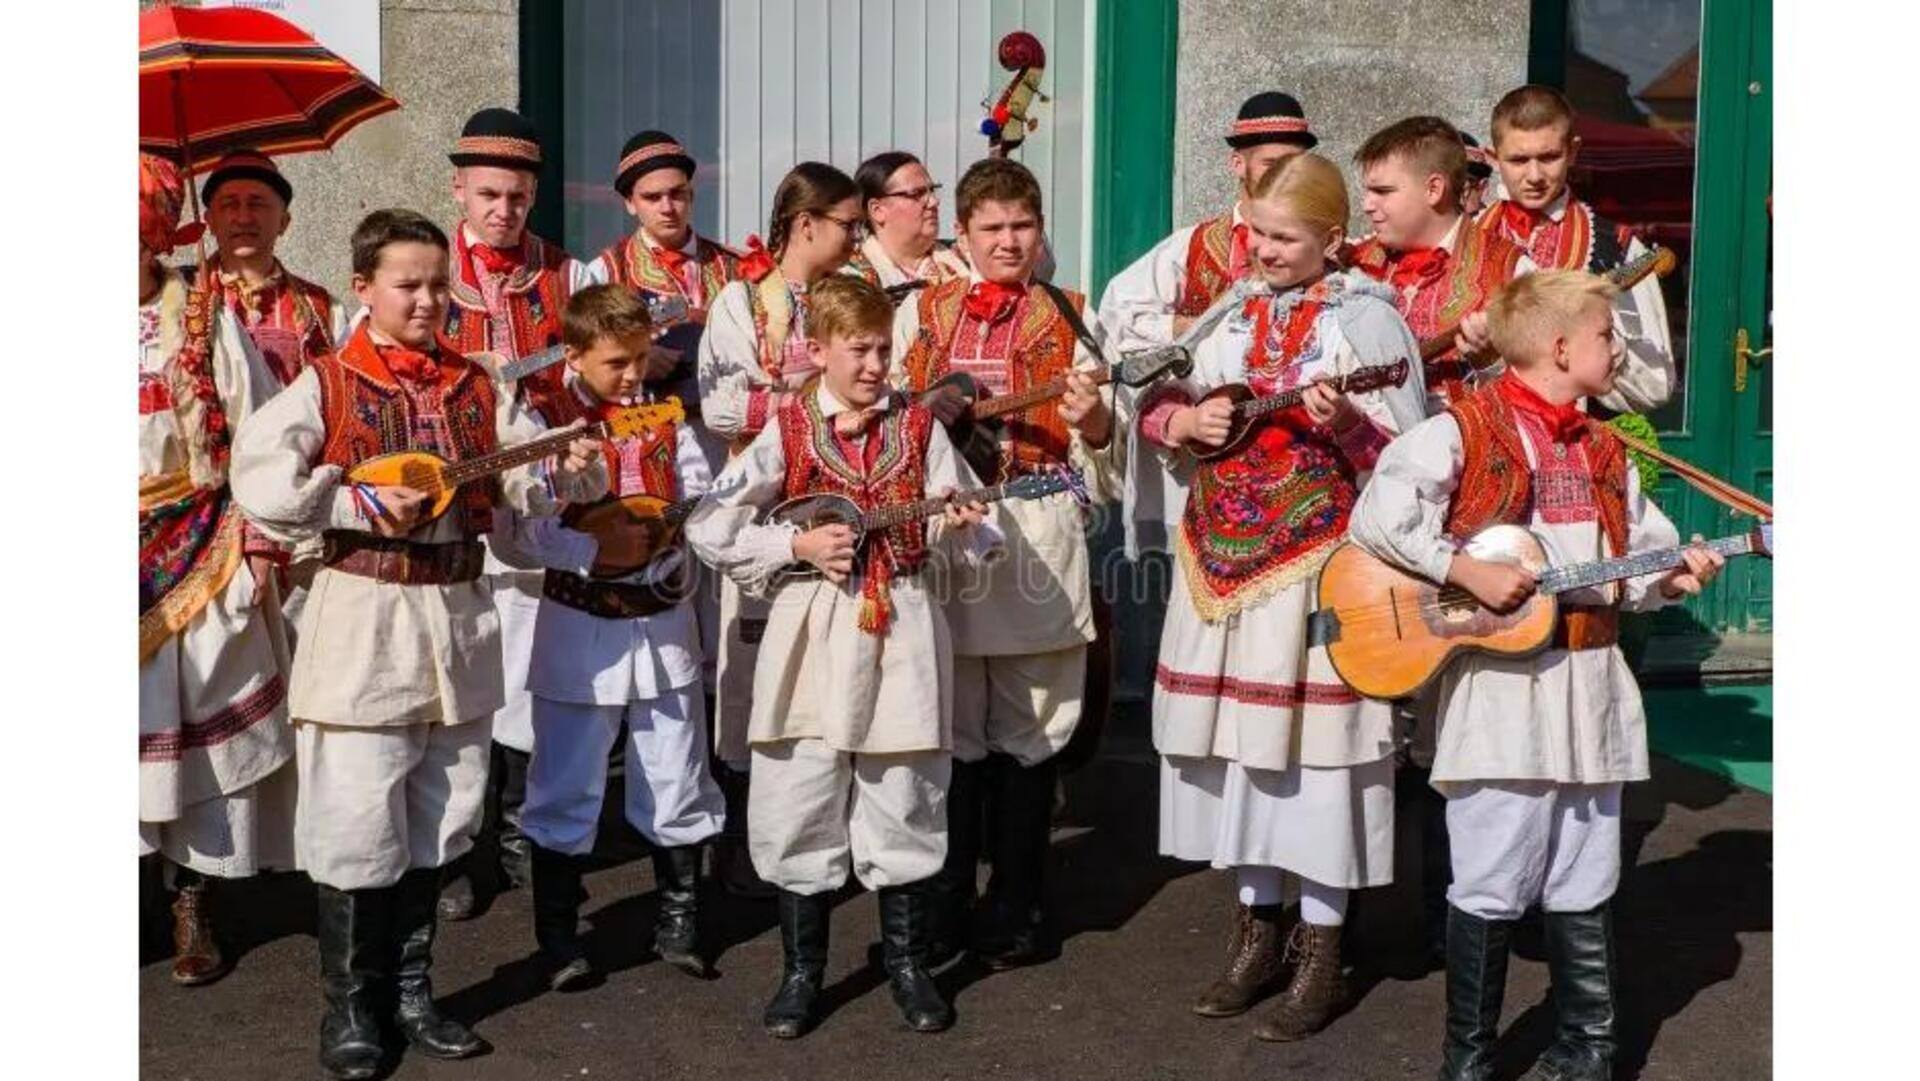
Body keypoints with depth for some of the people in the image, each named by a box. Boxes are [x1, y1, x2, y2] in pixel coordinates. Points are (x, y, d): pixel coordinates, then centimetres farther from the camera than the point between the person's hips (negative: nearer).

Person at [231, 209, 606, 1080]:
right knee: (358, 827, -1)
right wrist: (361, 506, -22)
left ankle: (411, 992, 28)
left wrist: (569, 470, -16)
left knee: (433, 823, 14)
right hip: (363, 619, -5)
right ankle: (349, 1007, 15)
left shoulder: (477, 386, 8)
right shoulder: (326, 386, -6)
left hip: (457, 615, 5)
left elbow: (523, 478, 5)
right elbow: (258, 477, -18)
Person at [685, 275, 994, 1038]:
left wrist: (961, 524, -18)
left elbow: (961, 536, 4)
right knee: (802, 806, 5)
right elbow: (707, 526, -4)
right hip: (814, 637, -1)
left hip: (900, 631, 1)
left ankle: (907, 962, 23)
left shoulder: (918, 427, 4)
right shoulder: (786, 430, -1)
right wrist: (795, 546, -12)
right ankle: (802, 970, 19)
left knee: (902, 804, 7)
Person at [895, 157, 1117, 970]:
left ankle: (1016, 909, 17)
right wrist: (931, 409, -6)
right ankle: (946, 903, 17)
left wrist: (1093, 421, -16)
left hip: (1037, 534, -1)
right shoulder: (922, 312, 12)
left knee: (1027, 732, 4)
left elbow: (1099, 449, 6)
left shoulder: (1071, 318, 9)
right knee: (952, 730, 4)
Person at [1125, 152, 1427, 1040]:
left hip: (1322, 563, -6)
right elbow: (1155, 410, 15)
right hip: (1224, 557, 6)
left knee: (1316, 738, -3)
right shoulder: (1227, 313, 11)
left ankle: (1319, 949, 10)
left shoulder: (1365, 318, -5)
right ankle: (1258, 925, 25)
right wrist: (1187, 419, -5)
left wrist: (1348, 426, -27)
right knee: (1235, 735, 10)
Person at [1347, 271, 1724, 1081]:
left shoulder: (1604, 454, 16)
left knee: (1583, 887, 13)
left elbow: (1637, 557, 19)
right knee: (1490, 885, 0)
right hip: (1502, 686, -6)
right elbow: (1379, 516, -17)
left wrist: (1670, 579, -2)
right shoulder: (1463, 432, -7)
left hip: (1590, 686, 6)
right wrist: (1470, 572, -20)